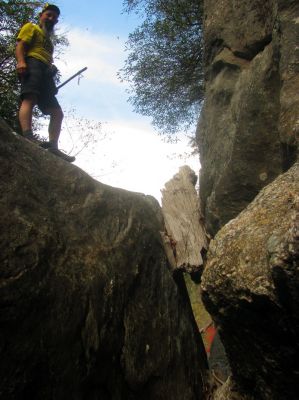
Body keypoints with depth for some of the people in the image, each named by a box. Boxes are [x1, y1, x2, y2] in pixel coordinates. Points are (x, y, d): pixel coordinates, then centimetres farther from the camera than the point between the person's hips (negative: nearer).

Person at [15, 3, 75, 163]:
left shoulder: (48, 40, 38)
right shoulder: (31, 27, 17)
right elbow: (20, 45, 1)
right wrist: (21, 61, -18)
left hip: (45, 73, 8)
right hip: (32, 64, -8)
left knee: (57, 113, -1)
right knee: (29, 99, -30)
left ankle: (53, 146, -7)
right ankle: (28, 136, -51)